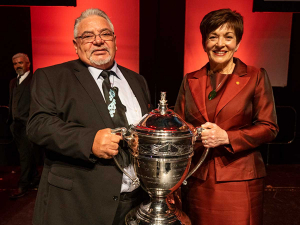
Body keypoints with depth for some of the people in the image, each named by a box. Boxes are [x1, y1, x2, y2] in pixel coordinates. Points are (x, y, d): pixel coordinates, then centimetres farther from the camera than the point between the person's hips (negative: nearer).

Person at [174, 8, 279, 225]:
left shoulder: (256, 77, -1)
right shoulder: (190, 81, 6)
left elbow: (269, 127, -3)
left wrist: (226, 137, -16)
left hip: (239, 180, -2)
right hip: (197, 180, 3)